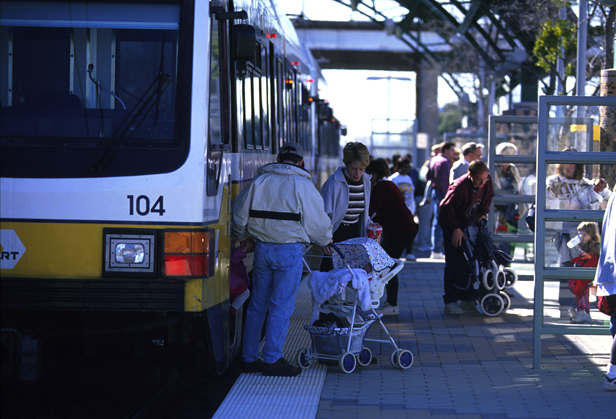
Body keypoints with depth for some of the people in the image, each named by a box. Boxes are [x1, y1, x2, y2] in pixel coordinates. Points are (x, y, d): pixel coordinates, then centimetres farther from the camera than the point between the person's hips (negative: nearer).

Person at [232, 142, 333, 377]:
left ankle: (249, 358, 16)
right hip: (289, 251, -4)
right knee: (281, 306, -1)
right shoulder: (302, 185, -5)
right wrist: (325, 241, 18)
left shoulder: (259, 181, 6)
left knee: (257, 305, 11)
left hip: (262, 249, 5)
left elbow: (239, 216, 9)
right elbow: (318, 222, -3)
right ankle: (272, 360, -2)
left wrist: (241, 238, 28)